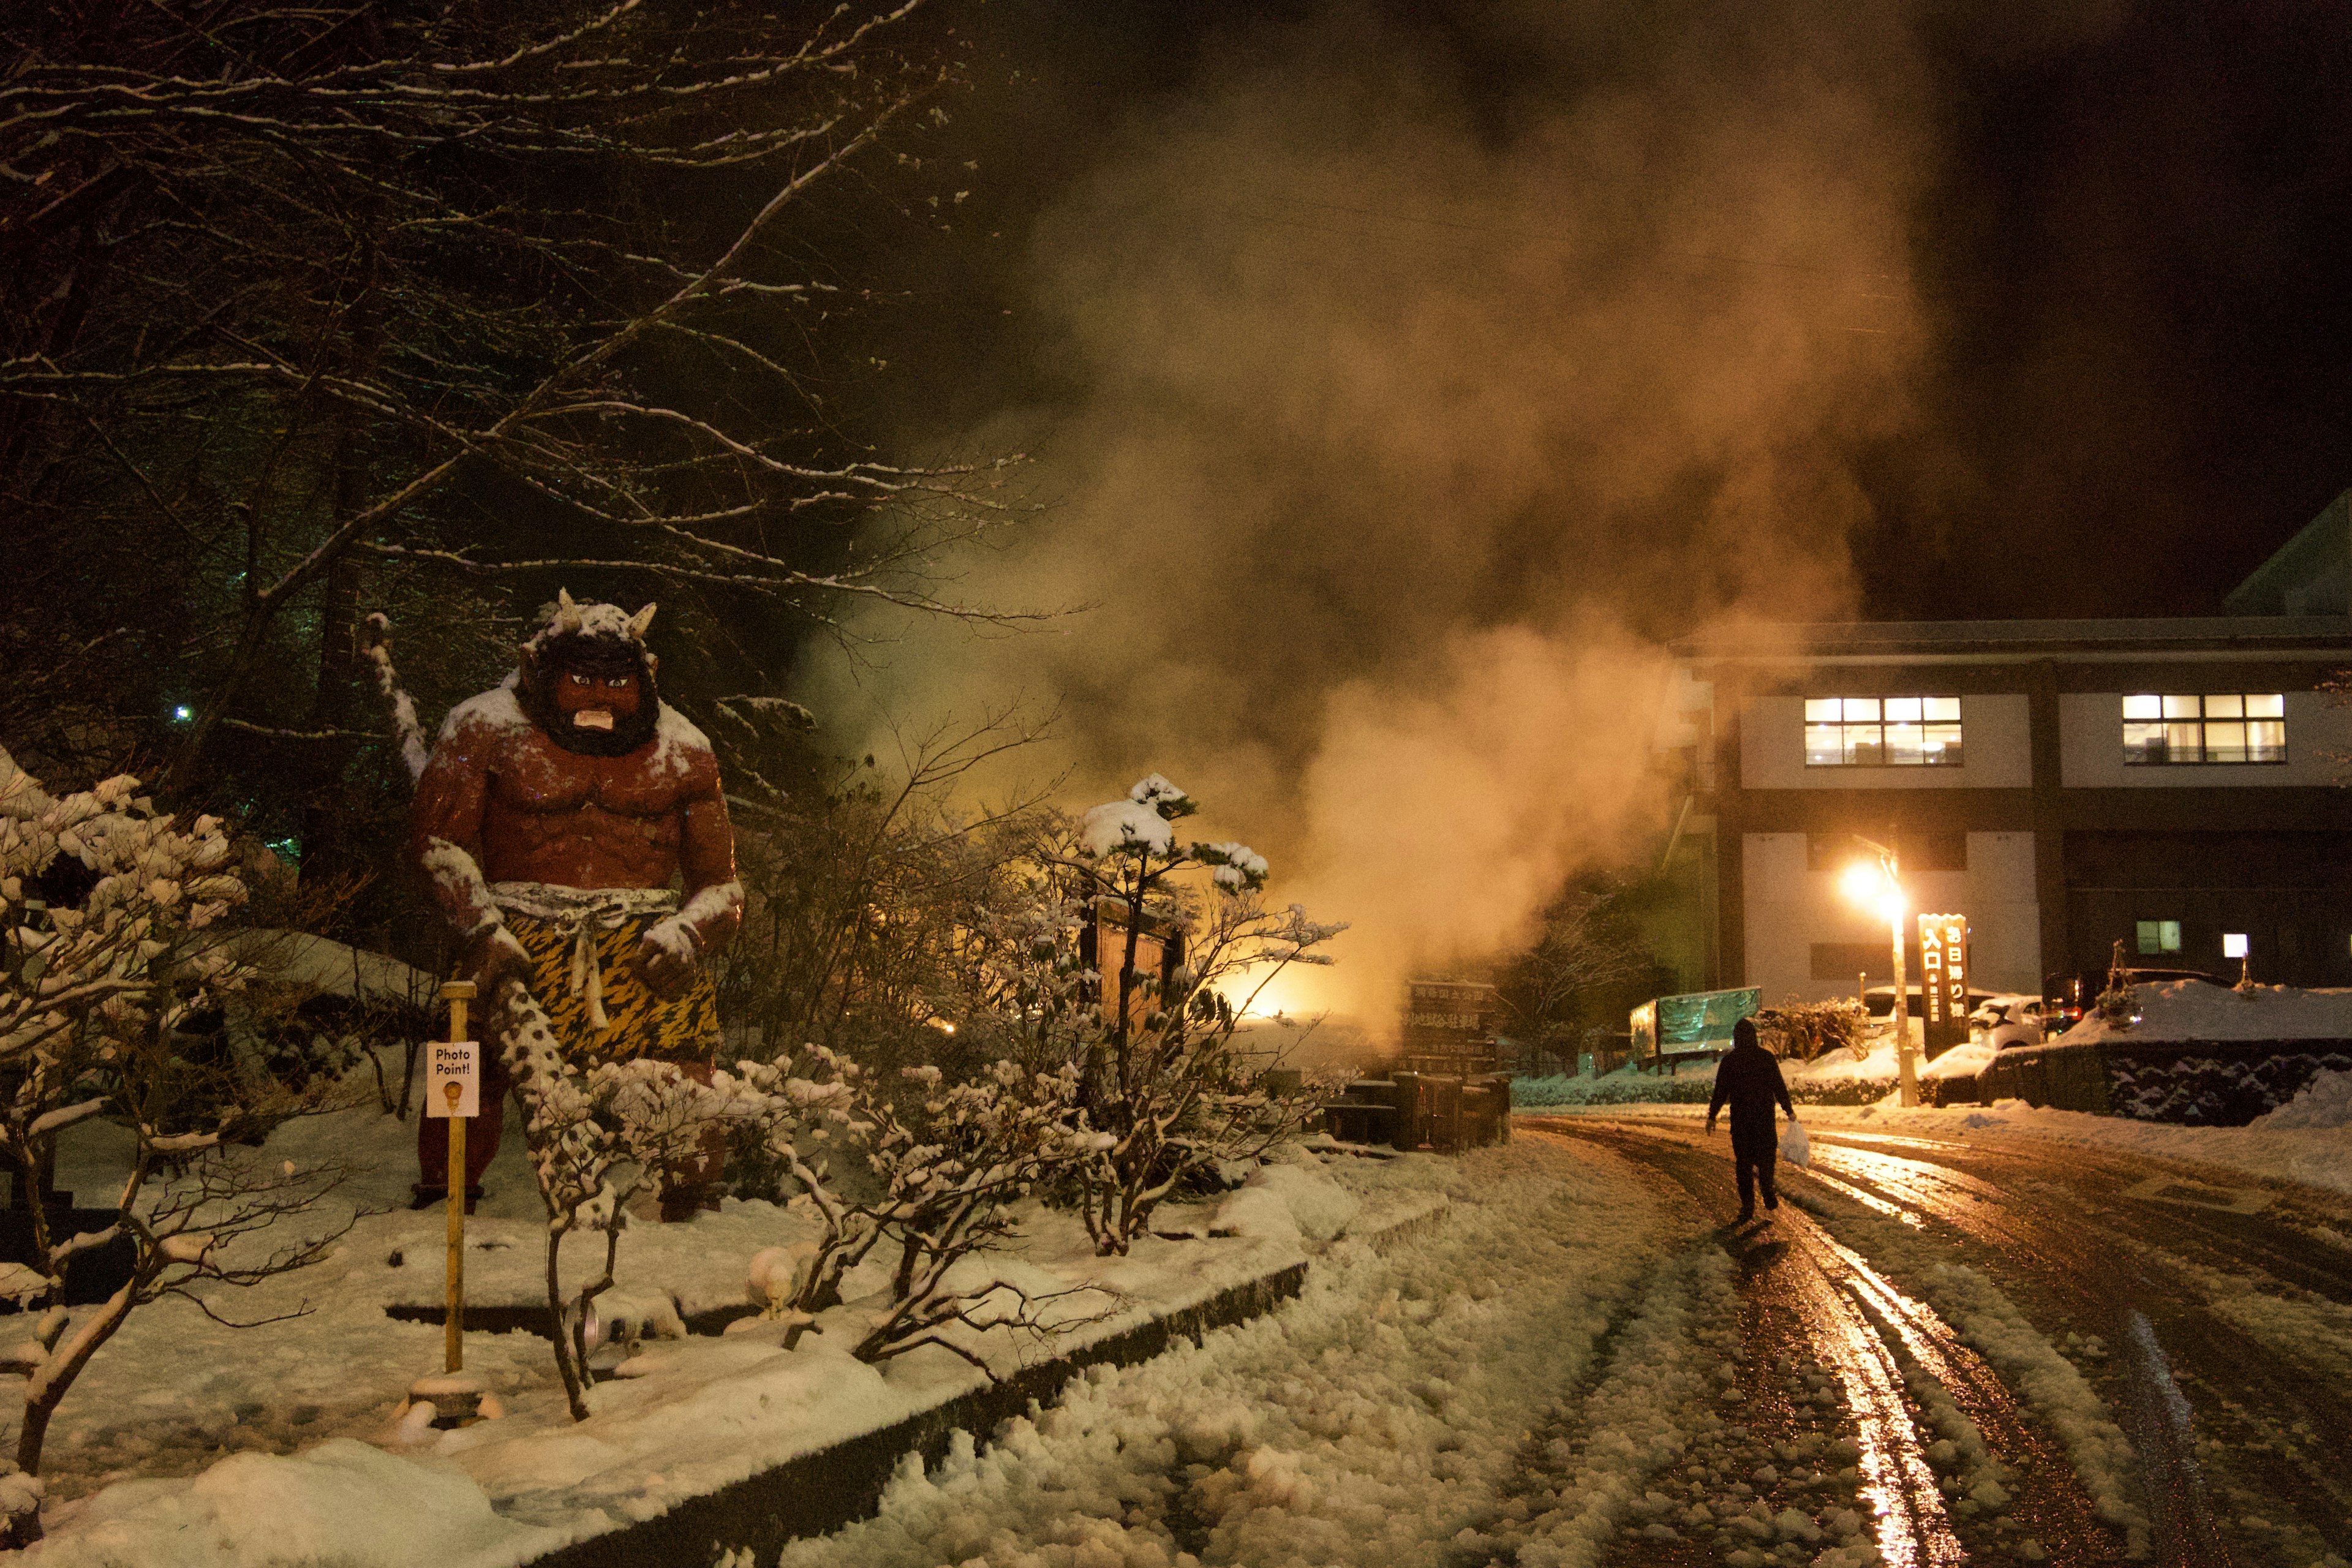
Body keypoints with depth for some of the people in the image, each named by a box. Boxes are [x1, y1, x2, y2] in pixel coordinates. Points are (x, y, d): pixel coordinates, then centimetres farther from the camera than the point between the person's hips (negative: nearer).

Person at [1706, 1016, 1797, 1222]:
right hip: (1765, 1115, 0)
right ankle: (1768, 1193, 3)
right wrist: (1789, 1110, 9)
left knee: (1743, 1160, 5)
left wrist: (1712, 1117, 7)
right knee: (1767, 1153, 17)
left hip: (1740, 1118, 0)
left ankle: (1747, 1206, 3)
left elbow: (1720, 1092, -2)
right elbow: (1779, 1087, -3)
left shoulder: (1729, 1061, -4)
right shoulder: (1767, 1058, -4)